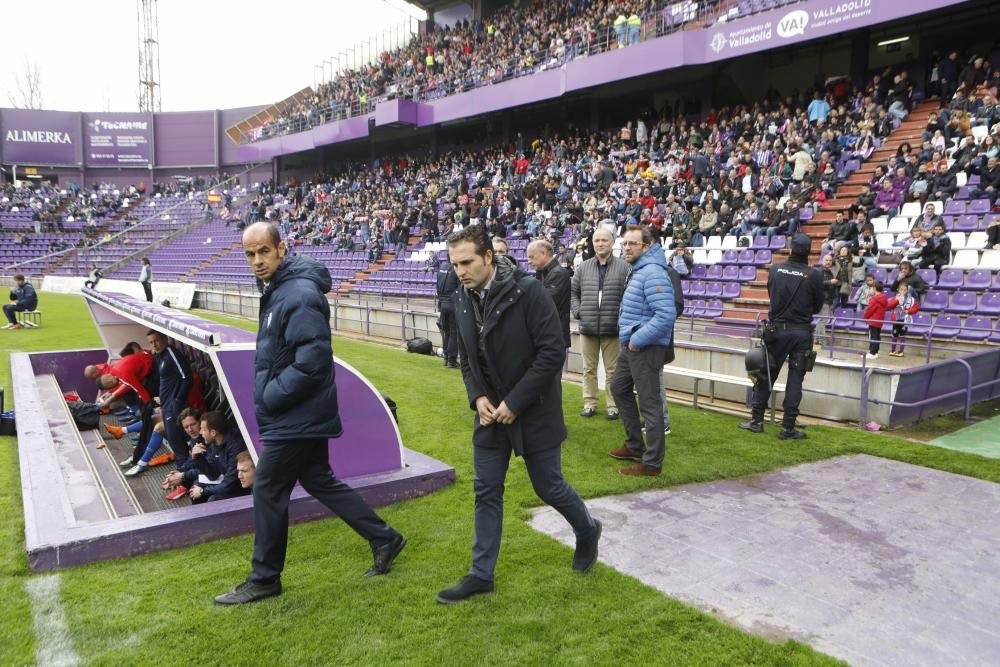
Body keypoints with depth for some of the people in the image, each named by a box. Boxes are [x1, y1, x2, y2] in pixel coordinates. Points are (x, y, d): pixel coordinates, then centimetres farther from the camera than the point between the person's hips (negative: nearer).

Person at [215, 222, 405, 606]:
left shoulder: (299, 295, -22)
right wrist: (267, 393, 9)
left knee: (268, 493, 3)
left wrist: (269, 397, -18)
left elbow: (313, 361, -28)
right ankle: (383, 538, 27)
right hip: (303, 415, 10)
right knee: (319, 482, 18)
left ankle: (264, 579, 20)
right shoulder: (276, 289, 10)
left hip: (296, 418, -10)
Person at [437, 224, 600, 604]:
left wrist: (515, 402, -20)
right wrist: (477, 397, -7)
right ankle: (481, 574, 22)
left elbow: (553, 352, -21)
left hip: (533, 411, -5)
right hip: (490, 412, 6)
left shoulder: (528, 291, -20)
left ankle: (587, 531, 39)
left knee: (548, 487, 8)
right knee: (486, 492, 9)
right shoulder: (463, 299, -1)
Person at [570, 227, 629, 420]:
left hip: (612, 328, -3)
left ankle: (613, 405, 15)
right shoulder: (584, 267, 8)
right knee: (589, 368, 11)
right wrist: (578, 311, 2)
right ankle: (589, 404, 21)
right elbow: (572, 292, 13)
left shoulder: (623, 267, -2)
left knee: (612, 370, 5)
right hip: (588, 328, 3)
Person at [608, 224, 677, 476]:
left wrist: (638, 340, -22)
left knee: (649, 403, -3)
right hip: (631, 345, 11)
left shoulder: (652, 273, -19)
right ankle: (635, 445, 33)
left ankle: (652, 463, 6)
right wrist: (629, 338, 13)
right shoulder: (637, 270, 13)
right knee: (619, 389, 21)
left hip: (646, 348, -11)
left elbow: (666, 315, -28)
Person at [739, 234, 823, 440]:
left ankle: (756, 420, 18)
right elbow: (817, 306, 3)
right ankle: (787, 427, 7)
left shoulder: (775, 270, -5)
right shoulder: (814, 275, -9)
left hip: (777, 329, 1)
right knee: (795, 380, 5)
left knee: (766, 374, 12)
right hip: (802, 332, -1)